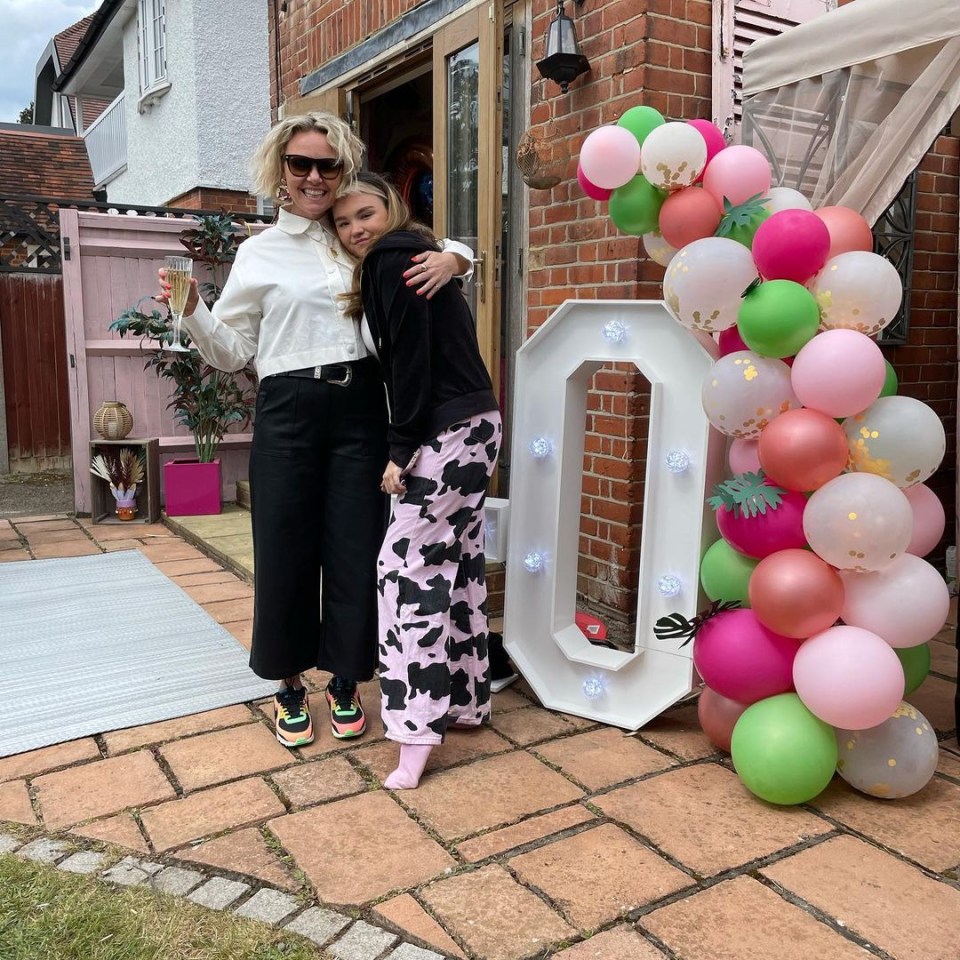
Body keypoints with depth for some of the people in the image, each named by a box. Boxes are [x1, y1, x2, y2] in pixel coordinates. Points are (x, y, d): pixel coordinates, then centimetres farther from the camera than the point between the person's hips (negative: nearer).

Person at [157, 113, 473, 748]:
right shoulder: (259, 254, 7)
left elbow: (446, 252, 18)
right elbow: (232, 352, 8)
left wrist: (453, 258, -5)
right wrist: (192, 311, -9)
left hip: (360, 410, 1)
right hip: (289, 411, -1)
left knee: (355, 550, 5)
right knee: (286, 551, 5)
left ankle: (345, 683, 25)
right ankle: (290, 686, 26)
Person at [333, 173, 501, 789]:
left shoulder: (392, 258, -7)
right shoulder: (411, 256, 22)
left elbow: (411, 357, -16)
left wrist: (401, 449, -15)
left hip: (450, 432, -10)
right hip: (474, 426, 10)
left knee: (409, 565, -9)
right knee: (457, 562, 12)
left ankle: (419, 721, -6)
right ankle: (465, 701, 22)